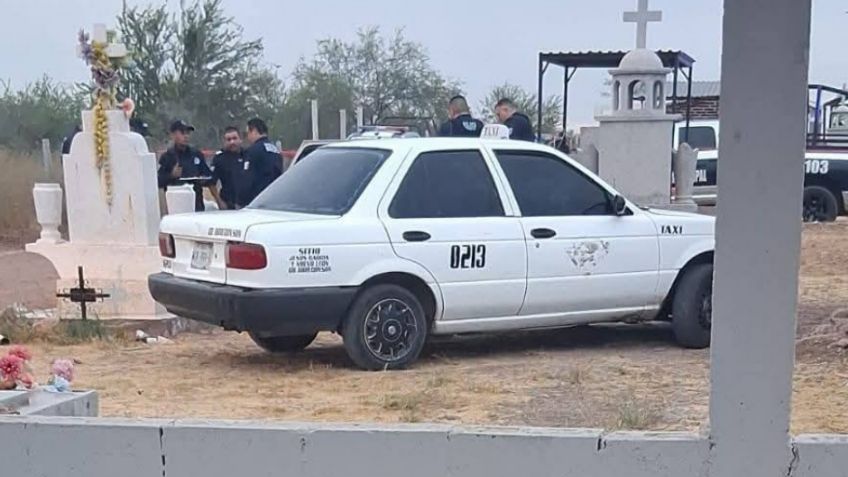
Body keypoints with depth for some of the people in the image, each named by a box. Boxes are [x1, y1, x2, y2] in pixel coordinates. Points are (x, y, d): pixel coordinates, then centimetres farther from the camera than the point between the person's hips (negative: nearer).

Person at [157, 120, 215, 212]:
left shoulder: (197, 155, 14)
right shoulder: (167, 157, 2)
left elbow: (210, 178, 16)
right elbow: (159, 182, -6)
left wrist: (203, 180, -4)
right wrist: (172, 176, -20)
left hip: (197, 204, 4)